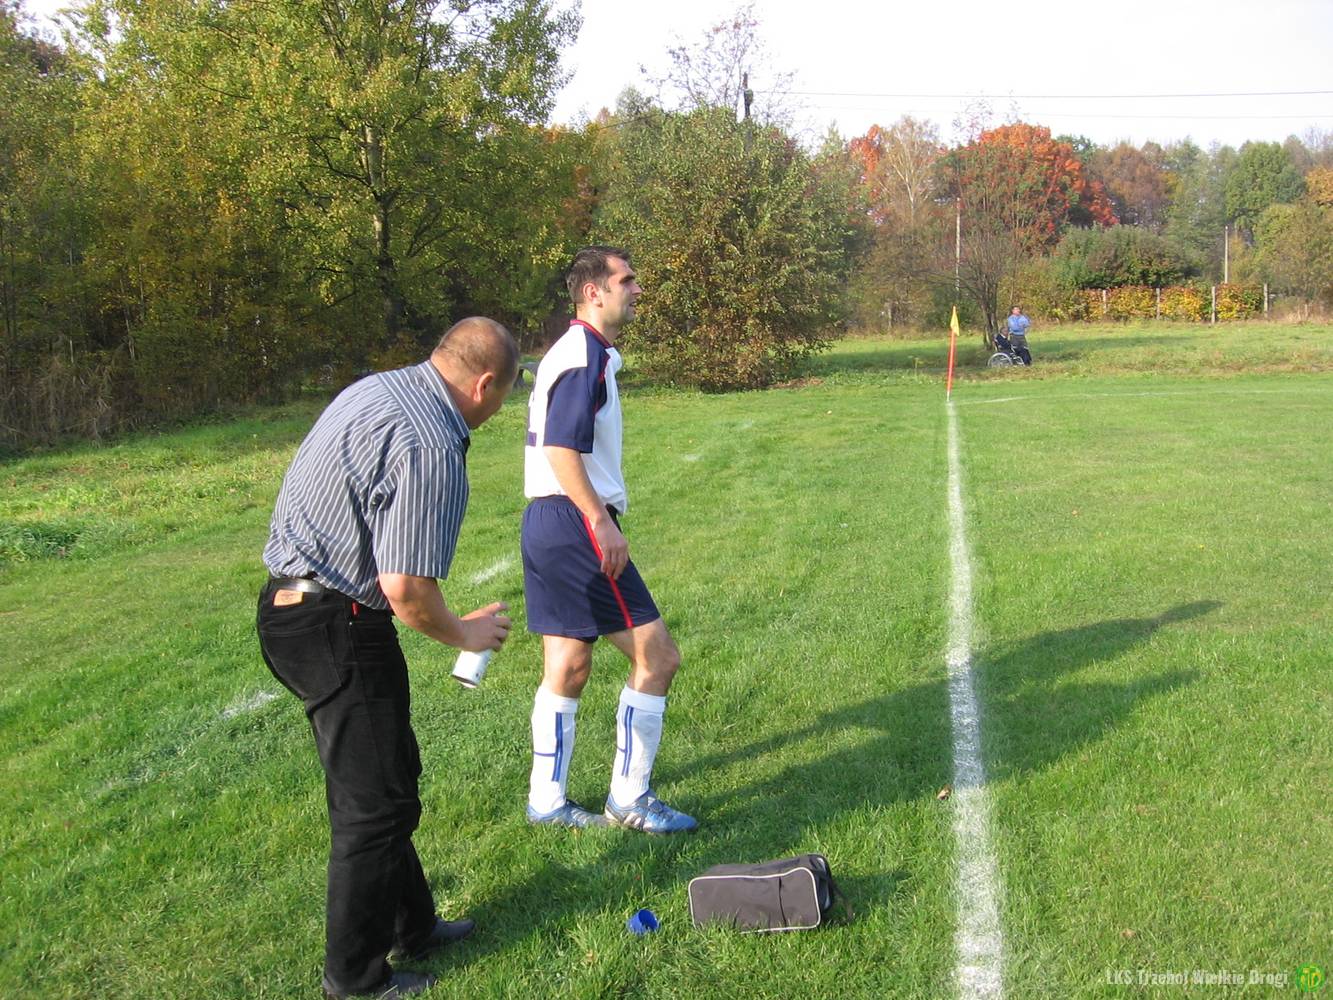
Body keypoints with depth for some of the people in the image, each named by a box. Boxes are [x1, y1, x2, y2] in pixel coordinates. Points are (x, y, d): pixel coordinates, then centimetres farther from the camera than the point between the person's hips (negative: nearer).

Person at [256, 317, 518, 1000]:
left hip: (290, 603, 10)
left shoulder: (376, 389, 8)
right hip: (336, 629, -10)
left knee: (379, 780, 21)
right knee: (376, 802, 3)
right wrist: (465, 635, -6)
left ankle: (410, 926, 36)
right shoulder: (430, 448, -23)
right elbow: (408, 592, -25)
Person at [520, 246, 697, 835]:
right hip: (575, 524, -11)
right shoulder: (587, 355, -13)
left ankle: (547, 802, 21)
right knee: (656, 656, -4)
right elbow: (562, 449, -23)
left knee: (567, 668, 14)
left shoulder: (574, 352, 19)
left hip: (546, 522, 11)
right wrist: (602, 522, -23)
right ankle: (630, 798, 5)